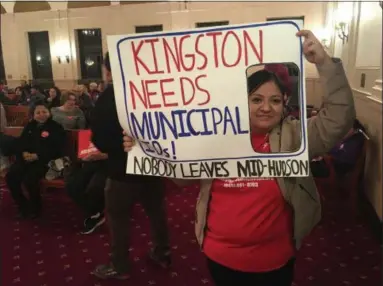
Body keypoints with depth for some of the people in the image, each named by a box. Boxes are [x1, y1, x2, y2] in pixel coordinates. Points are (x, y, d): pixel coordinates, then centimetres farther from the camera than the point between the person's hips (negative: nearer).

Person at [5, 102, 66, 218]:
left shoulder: (56, 128, 2)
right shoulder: (29, 126, 23)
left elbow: (56, 149, -9)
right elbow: (20, 142, 15)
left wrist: (37, 156, -18)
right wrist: (24, 153, -9)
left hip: (44, 160, -6)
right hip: (26, 158, 6)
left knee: (29, 179, -30)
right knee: (10, 177, -20)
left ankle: (35, 207, -3)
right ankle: (23, 205, 1)